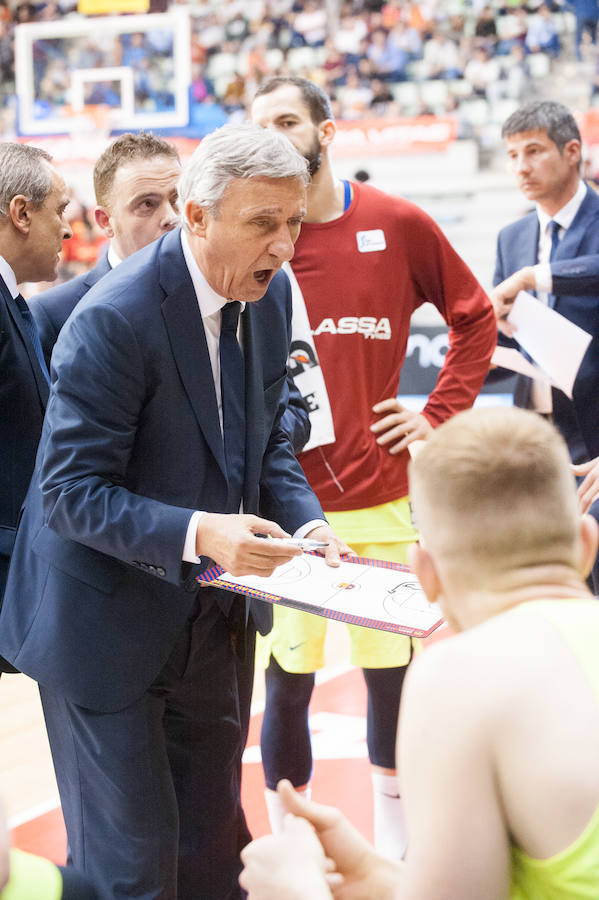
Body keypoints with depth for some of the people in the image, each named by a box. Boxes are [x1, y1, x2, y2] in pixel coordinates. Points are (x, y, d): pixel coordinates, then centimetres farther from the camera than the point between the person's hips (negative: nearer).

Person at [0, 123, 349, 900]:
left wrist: (305, 519, -10)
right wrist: (197, 533, -36)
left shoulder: (270, 294, -2)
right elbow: (71, 492, -24)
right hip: (109, 625, -7)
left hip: (213, 623, 7)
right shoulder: (114, 318, -25)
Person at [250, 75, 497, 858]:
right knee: (287, 683, 1)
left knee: (392, 671, 11)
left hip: (383, 497, 1)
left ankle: (395, 837, 31)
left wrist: (441, 415, 3)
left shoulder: (400, 225, 1)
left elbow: (475, 318, 11)